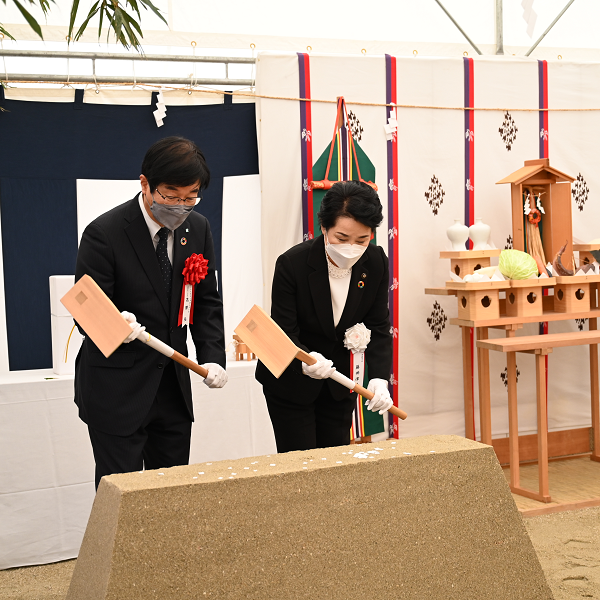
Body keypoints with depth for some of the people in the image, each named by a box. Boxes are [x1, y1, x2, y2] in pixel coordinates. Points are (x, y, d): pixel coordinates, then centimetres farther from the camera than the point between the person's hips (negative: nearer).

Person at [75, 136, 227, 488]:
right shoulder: (104, 234, -16)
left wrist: (213, 357, -5)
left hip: (175, 385, 6)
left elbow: (206, 301, 9)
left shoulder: (198, 228, 3)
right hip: (116, 391, -5)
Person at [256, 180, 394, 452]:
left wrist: (379, 378, -23)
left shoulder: (376, 263, -13)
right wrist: (305, 360, -44)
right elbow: (284, 333, -22)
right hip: (290, 382, -4)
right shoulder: (292, 263, -25)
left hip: (338, 382, 4)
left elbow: (377, 327, -8)